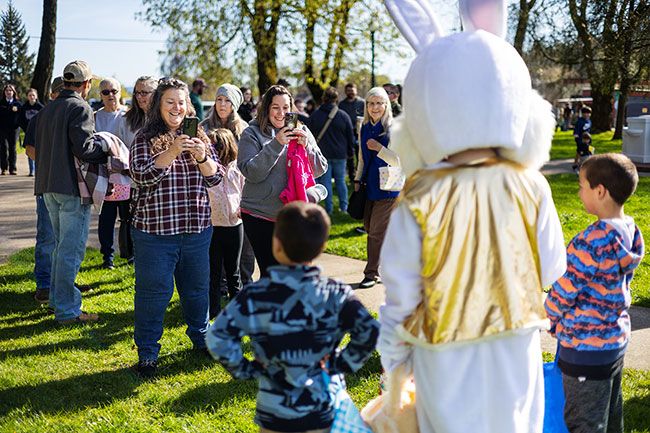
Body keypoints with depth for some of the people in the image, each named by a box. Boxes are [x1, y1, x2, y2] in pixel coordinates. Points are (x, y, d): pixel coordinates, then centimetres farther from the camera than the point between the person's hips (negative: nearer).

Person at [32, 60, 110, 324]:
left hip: (48, 187, 9)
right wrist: (108, 152, -7)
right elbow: (84, 148, -21)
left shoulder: (47, 109, 14)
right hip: (72, 187, -9)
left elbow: (34, 144, 15)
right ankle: (67, 310, -2)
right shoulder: (80, 109, -12)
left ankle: (57, 298, 30)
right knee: (71, 250, -4)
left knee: (61, 245, 21)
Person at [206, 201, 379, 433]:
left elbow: (217, 337, -15)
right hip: (321, 414, 1)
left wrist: (243, 369, -1)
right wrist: (343, 363, -5)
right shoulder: (335, 294, -10)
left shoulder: (254, 296, -10)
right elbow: (369, 331, -19)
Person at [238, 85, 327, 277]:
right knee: (271, 274, -3)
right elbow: (252, 173, -15)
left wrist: (306, 146, -12)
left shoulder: (301, 132, 7)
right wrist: (276, 144, -22)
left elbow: (320, 170, 5)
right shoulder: (252, 134, -3)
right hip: (260, 216, -3)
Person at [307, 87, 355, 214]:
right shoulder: (343, 116, -2)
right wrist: (350, 151, 15)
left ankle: (329, 208, 2)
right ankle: (343, 207, 13)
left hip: (322, 153, -1)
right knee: (340, 180, 11)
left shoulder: (314, 116, -2)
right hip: (340, 154, 1)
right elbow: (351, 136, 3)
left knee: (325, 181, 3)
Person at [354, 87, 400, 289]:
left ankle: (372, 274, 4)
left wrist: (379, 148, -21)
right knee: (369, 227, 9)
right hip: (369, 186, 7)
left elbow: (399, 161, -13)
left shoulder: (393, 129, -10)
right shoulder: (365, 128, 10)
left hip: (387, 187, -7)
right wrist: (357, 180, 14)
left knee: (377, 231, -5)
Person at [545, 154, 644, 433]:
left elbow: (565, 291, -19)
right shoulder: (630, 230, -2)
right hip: (617, 337, 8)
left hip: (586, 345, -8)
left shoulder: (593, 240, -27)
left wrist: (551, 319, 1)